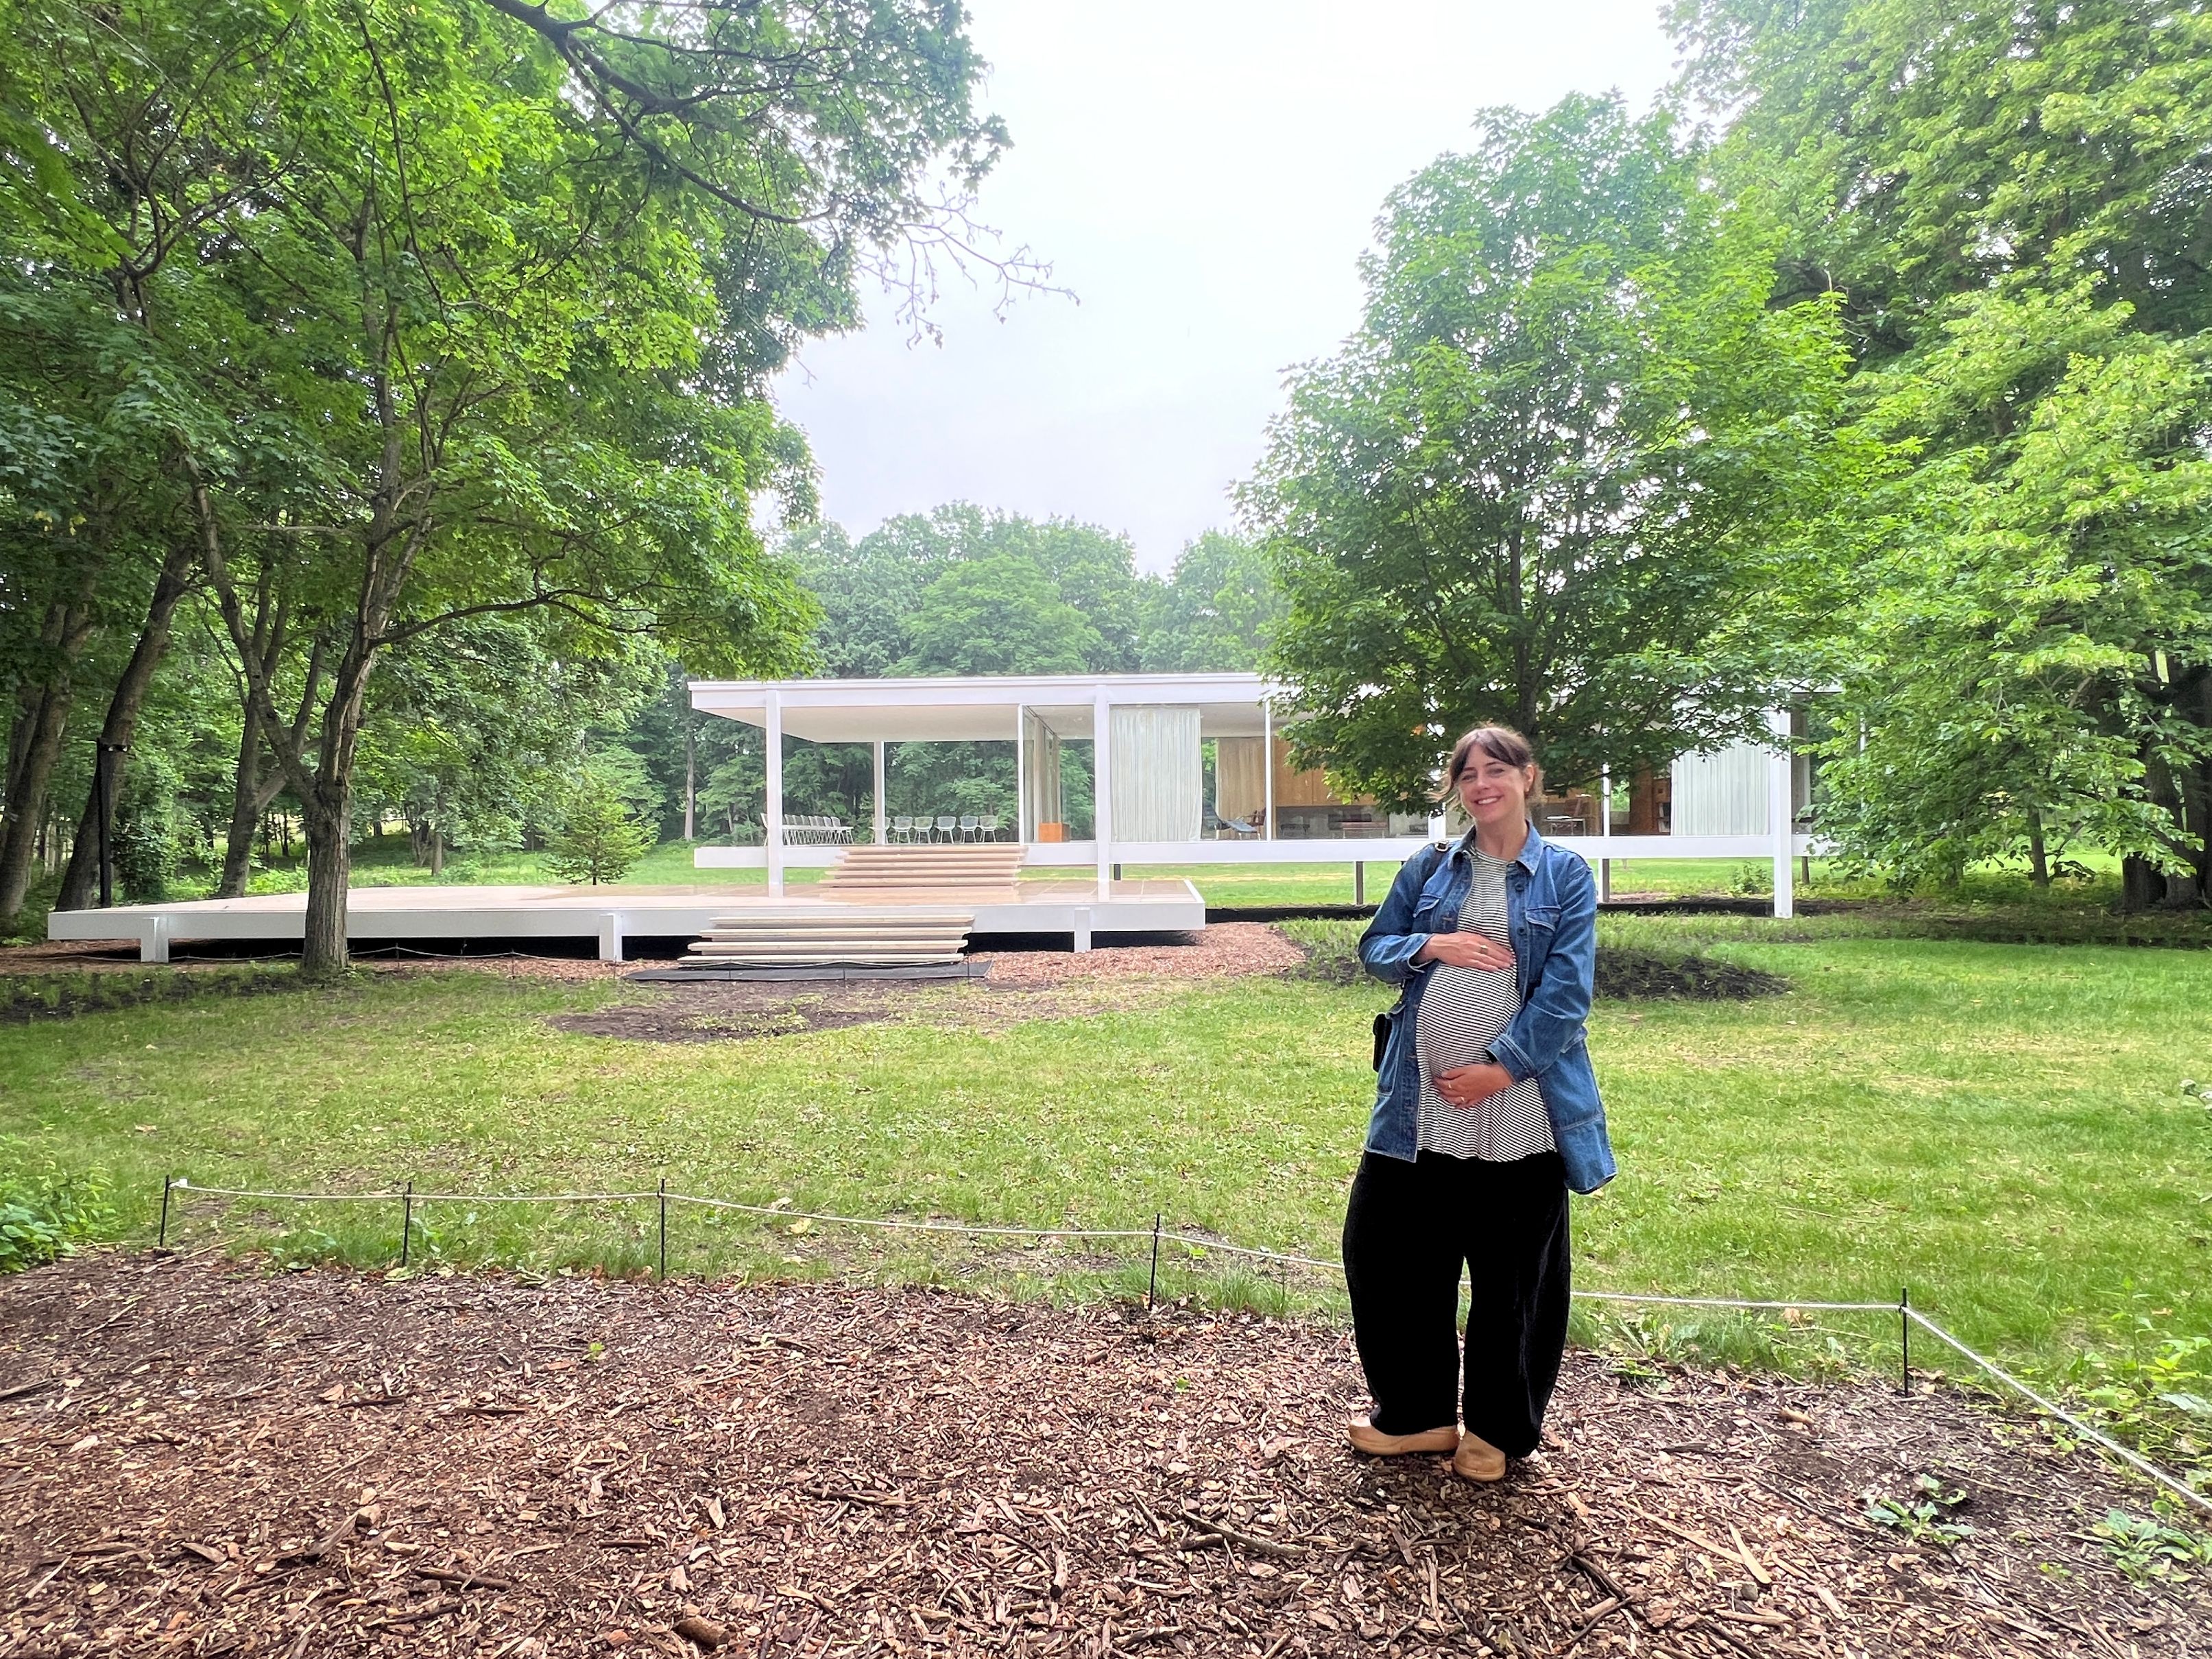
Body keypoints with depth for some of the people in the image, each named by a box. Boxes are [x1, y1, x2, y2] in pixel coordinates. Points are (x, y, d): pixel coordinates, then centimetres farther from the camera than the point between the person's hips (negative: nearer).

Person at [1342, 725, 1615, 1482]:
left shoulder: (1565, 876, -1)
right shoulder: (1429, 869, 8)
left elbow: (1566, 990, -8)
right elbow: (1374, 948, 9)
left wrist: (1503, 1066, -15)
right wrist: (1430, 945, -11)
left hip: (1520, 1110, -3)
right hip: (1420, 1107, 3)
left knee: (1514, 1277, 10)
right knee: (1385, 1252, 8)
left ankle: (1497, 1429, 32)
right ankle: (1416, 1414, 29)